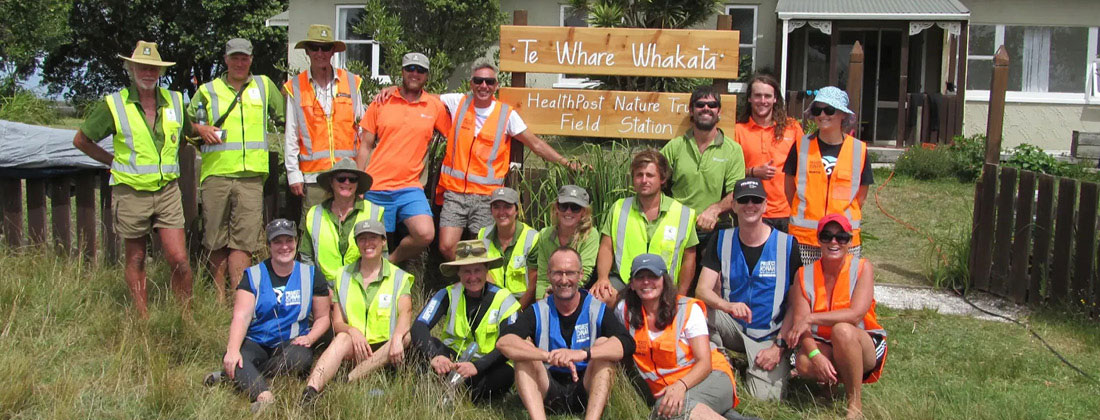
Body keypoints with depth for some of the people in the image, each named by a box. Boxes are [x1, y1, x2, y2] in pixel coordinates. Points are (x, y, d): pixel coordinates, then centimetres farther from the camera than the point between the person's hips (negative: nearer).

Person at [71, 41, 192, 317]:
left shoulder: (175, 100, 4)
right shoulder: (113, 105, -4)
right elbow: (81, 140, 7)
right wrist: (115, 161, 6)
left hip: (167, 191, 2)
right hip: (131, 193, -2)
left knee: (179, 260, -4)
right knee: (136, 260, 9)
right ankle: (143, 320, 20)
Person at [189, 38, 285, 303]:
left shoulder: (264, 86, 15)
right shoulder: (208, 90, 14)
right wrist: (200, 129, -2)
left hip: (250, 175, -1)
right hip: (215, 173, 1)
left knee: (243, 240, -9)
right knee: (216, 241, 5)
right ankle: (219, 298, 16)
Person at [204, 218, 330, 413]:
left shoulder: (311, 275, 8)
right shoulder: (253, 275, 5)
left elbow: (322, 317, 11)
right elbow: (241, 317, -7)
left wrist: (309, 338, -11)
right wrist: (233, 349, -25)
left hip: (291, 344, 0)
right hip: (255, 342, 0)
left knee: (302, 357, -34)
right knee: (234, 358, -32)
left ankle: (235, 376, -25)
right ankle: (264, 396, -56)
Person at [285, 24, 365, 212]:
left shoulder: (352, 82, 10)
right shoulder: (296, 87, 7)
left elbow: (362, 128, 12)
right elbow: (291, 136, 7)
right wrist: (293, 174, 1)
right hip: (312, 175, -1)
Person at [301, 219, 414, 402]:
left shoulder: (399, 277, 7)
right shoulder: (343, 276, 12)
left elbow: (405, 313, -11)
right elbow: (337, 323, 6)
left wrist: (397, 338, -33)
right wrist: (352, 331, -19)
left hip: (385, 349, 0)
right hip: (354, 349, 1)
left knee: (406, 337, -31)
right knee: (342, 338, -31)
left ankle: (347, 381, -42)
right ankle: (311, 390, -54)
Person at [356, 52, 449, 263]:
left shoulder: (435, 106, 5)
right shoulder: (381, 102, 5)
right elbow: (365, 147, 8)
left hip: (410, 188, 0)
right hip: (376, 188, 0)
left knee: (425, 234, -21)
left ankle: (391, 262, 4)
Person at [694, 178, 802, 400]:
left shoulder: (787, 244, -6)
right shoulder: (721, 240, 0)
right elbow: (702, 290, -10)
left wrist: (779, 346, -13)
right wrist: (728, 306, -31)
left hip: (770, 336, -1)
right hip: (733, 328, 2)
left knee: (766, 397, -22)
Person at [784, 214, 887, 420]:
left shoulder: (862, 268, -10)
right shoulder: (805, 274, -4)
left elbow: (856, 314, -24)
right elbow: (799, 322, -12)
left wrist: (810, 318, -27)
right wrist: (815, 354, -29)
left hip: (865, 346, -2)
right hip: (823, 347, 2)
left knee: (842, 329, -35)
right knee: (804, 363, -32)